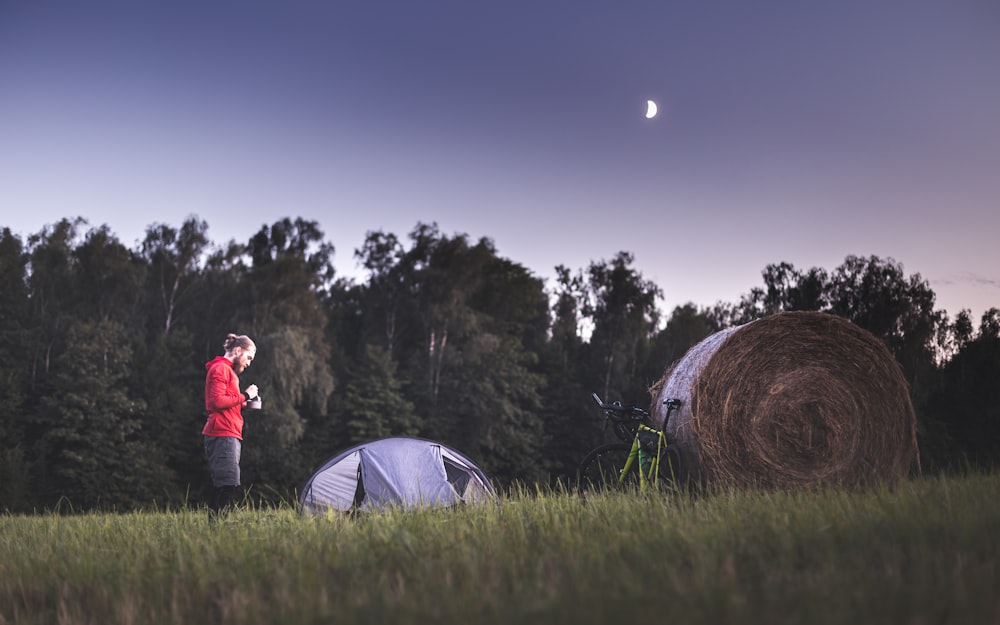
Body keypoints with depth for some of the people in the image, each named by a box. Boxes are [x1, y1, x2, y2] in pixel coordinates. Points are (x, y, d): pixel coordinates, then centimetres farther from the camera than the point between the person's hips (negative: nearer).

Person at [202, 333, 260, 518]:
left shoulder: (228, 370, 26)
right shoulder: (221, 368, -6)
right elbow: (217, 401, -17)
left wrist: (242, 404, 11)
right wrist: (244, 396, -10)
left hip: (228, 435, 10)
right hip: (223, 434, -10)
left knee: (222, 487, 6)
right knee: (228, 484, -16)